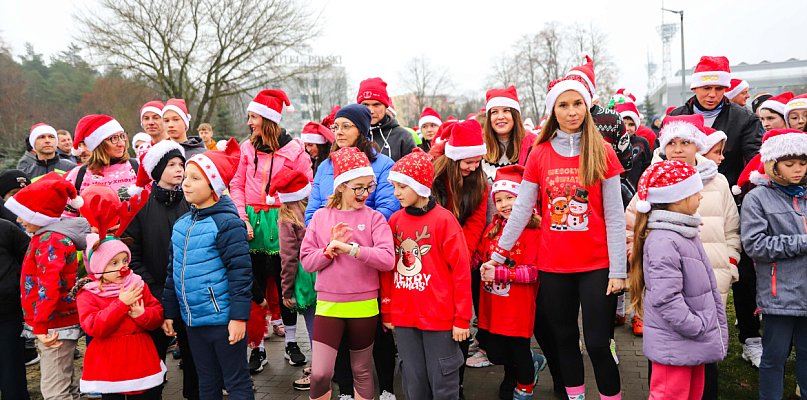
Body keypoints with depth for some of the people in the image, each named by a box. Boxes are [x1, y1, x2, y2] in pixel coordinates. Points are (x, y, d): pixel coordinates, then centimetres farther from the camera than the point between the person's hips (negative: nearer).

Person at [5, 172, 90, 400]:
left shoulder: (51, 241, -19)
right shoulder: (46, 236, 12)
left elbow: (49, 285, -28)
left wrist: (41, 327, -30)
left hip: (54, 327, -10)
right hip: (57, 324, 10)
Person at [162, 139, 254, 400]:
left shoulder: (226, 222, -14)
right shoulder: (181, 224, 9)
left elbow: (240, 273, -17)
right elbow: (174, 272, 16)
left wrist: (239, 316, -19)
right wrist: (170, 312, 16)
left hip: (223, 319, -7)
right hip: (194, 320, 8)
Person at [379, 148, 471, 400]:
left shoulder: (444, 219, -10)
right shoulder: (395, 221, 4)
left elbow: (461, 271, -9)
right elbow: (387, 269, 9)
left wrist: (462, 319, -9)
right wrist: (386, 312, 10)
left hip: (439, 316, -4)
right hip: (403, 316, 4)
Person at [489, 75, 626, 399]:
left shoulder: (602, 153, -2)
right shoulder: (539, 154, 2)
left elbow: (614, 215, -3)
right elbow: (521, 210, 3)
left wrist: (618, 270, -7)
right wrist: (498, 255, 0)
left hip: (596, 265, -2)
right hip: (552, 266, 2)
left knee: (598, 344, 0)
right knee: (564, 340, 13)